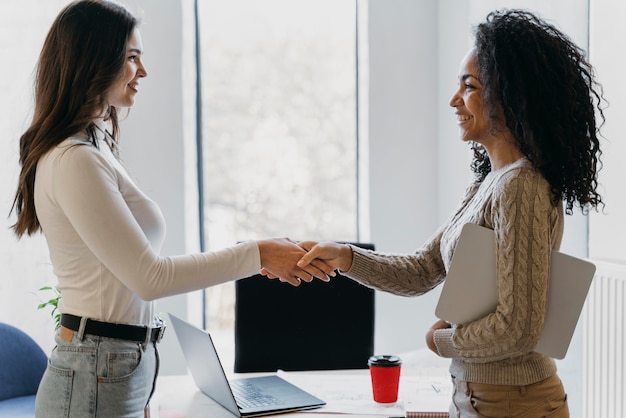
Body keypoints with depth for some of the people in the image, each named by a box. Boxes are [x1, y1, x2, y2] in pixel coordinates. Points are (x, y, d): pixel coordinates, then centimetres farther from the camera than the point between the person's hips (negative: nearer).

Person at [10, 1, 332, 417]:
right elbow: (148, 277, -19)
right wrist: (257, 254, -16)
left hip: (122, 370, 9)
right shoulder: (75, 161, -17)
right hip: (97, 381, -9)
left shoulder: (95, 148, 14)